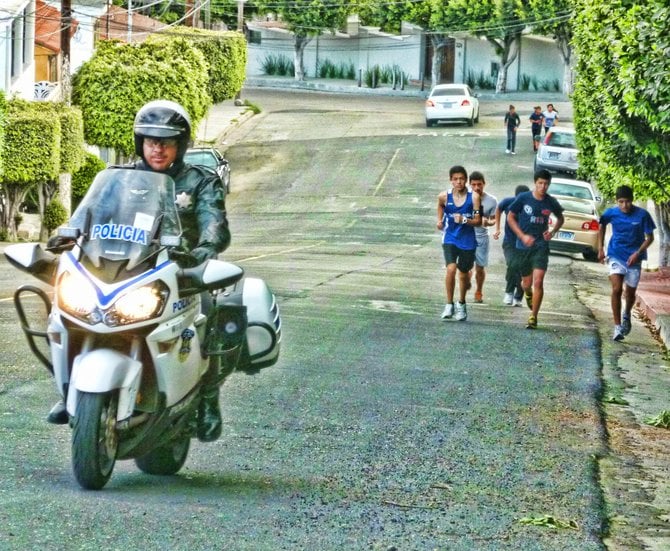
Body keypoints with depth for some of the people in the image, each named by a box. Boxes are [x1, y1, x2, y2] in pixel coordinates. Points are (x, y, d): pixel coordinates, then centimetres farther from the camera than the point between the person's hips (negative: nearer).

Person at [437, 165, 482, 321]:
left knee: (463, 274, 13)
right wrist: (439, 220, 8)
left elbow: (478, 221, -8)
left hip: (467, 241, 0)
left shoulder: (473, 197, -10)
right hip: (450, 239, 0)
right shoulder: (444, 196, -6)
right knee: (451, 269, -21)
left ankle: (461, 304, 37)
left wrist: (464, 220, -24)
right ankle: (449, 304, -9)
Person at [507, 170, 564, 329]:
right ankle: (528, 294, 49)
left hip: (541, 246, 0)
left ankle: (533, 317, -6)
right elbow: (510, 217, 0)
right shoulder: (523, 198, -8)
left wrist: (553, 232, -1)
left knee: (538, 282, -14)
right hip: (523, 247, 0)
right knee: (527, 283, 10)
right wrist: (523, 236, -10)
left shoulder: (551, 202, -2)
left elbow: (560, 218, 17)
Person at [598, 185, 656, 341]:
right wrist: (600, 248, 8)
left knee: (630, 293, 11)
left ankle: (626, 315, 43)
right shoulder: (611, 213, -9)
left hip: (633, 258, 0)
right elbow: (602, 227, 12)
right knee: (617, 289, -16)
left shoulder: (642, 215, -14)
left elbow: (649, 237, -5)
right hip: (616, 256, 0)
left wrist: (638, 253, -17)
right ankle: (617, 327, -12)